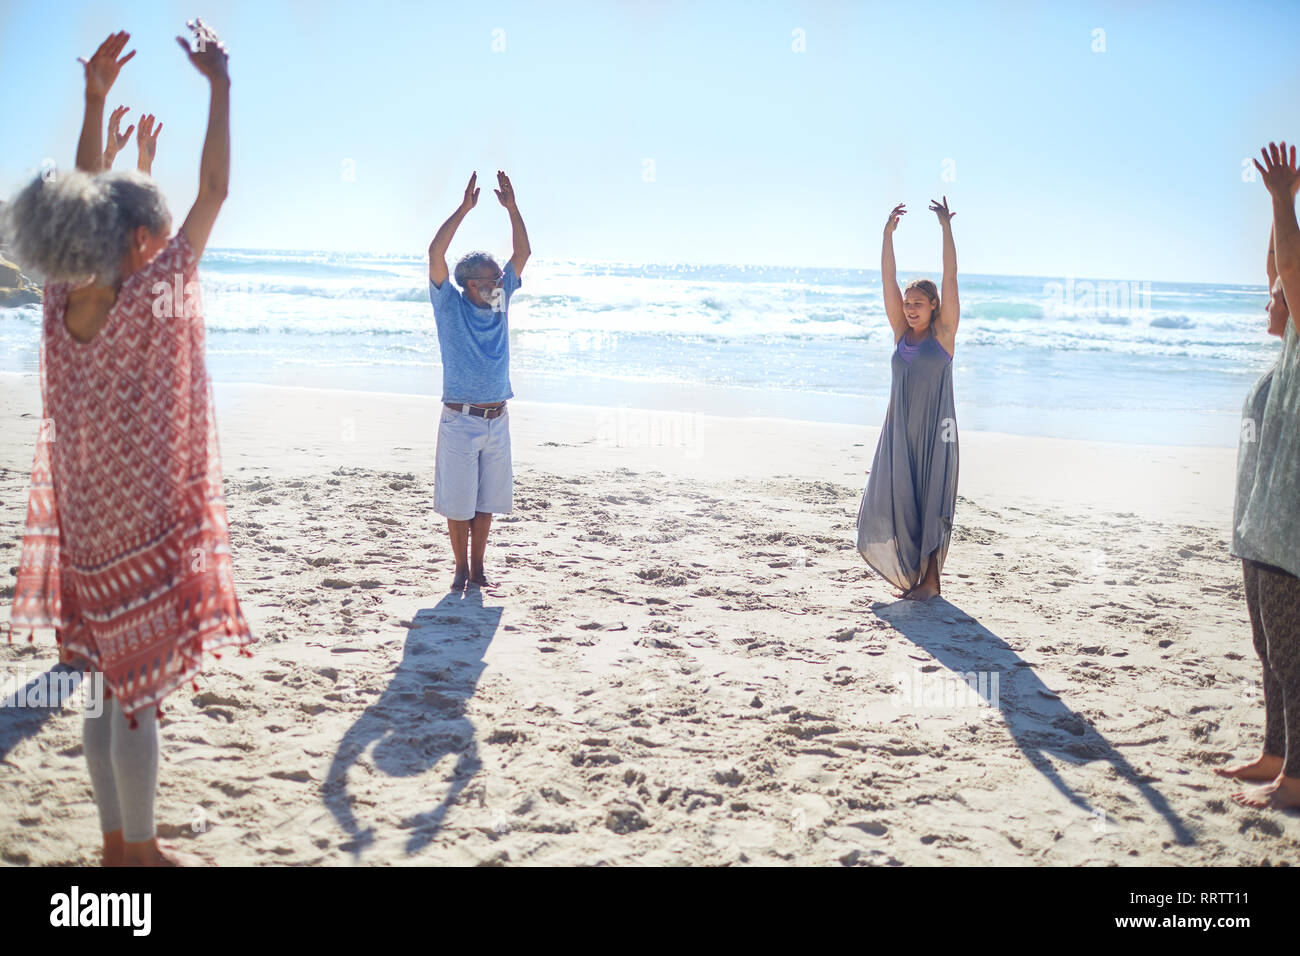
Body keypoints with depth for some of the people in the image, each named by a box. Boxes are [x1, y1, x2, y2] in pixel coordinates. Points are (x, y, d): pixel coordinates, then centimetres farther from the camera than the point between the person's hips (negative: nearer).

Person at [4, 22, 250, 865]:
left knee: (101, 683, 15)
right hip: (148, 521, -7)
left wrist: (96, 97, 15)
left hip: (84, 524, 7)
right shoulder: (154, 296, -18)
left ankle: (115, 841, 29)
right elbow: (215, 192, -13)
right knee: (136, 689, 3)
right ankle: (140, 852, 18)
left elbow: (84, 198, 12)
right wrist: (220, 83, -5)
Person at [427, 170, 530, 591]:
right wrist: (464, 208, -17)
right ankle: (461, 568, 15)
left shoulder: (500, 301, 9)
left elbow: (522, 253, 8)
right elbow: (435, 254, -16)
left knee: (486, 500, 10)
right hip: (460, 419, -4)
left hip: (497, 420, 4)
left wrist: (511, 206, -1)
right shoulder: (450, 306, -3)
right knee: (457, 502, 3)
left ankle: (478, 567, 21)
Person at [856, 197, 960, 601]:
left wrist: (946, 228, -13)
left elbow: (950, 277, -8)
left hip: (934, 430, -4)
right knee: (895, 501, 3)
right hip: (898, 429, 4)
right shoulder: (901, 332, 8)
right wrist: (888, 231, -2)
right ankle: (911, 573, 18)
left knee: (931, 501, 0)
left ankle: (930, 578, 8)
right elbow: (888, 279, 4)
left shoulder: (944, 332, -1)